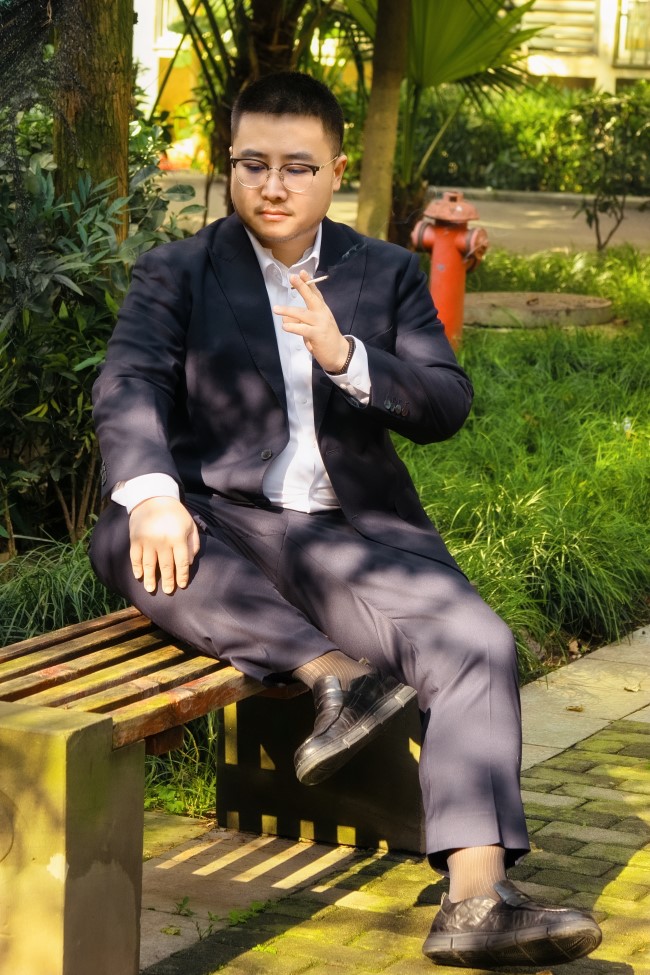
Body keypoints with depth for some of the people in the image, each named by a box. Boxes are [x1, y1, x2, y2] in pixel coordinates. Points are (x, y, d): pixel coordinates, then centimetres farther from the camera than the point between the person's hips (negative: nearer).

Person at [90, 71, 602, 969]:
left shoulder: (390, 274, 15)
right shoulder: (176, 273, 10)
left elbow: (447, 406, 4)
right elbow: (130, 386, -8)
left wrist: (346, 359, -16)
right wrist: (152, 493, -29)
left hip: (357, 533, 1)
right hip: (227, 529, 0)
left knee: (481, 648, -26)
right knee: (122, 539, -33)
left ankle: (476, 898, -34)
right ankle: (332, 671, -32)